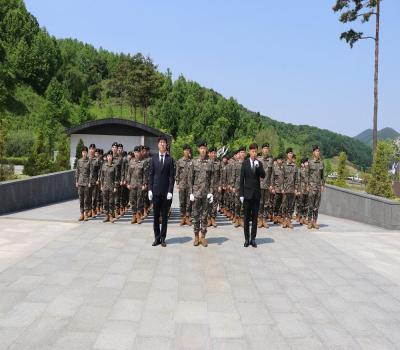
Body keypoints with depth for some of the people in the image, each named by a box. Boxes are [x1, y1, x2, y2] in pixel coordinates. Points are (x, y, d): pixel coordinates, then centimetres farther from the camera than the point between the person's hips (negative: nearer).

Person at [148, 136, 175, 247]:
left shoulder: (170, 159, 1)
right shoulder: (153, 158, 6)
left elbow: (172, 177, -1)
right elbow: (151, 175, 7)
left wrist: (170, 191, -8)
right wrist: (150, 190, -1)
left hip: (166, 192, -1)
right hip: (155, 191, 1)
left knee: (164, 216, 5)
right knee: (156, 216, 5)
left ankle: (163, 238, 13)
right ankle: (157, 238, 13)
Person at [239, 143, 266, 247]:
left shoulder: (259, 163, 6)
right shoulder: (245, 163, 0)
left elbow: (263, 176, -6)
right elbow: (241, 179, -1)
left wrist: (258, 166, -21)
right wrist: (241, 194, -5)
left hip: (256, 193, 2)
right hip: (247, 193, -2)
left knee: (255, 217, 5)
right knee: (247, 217, 3)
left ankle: (253, 239, 12)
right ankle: (246, 239, 10)